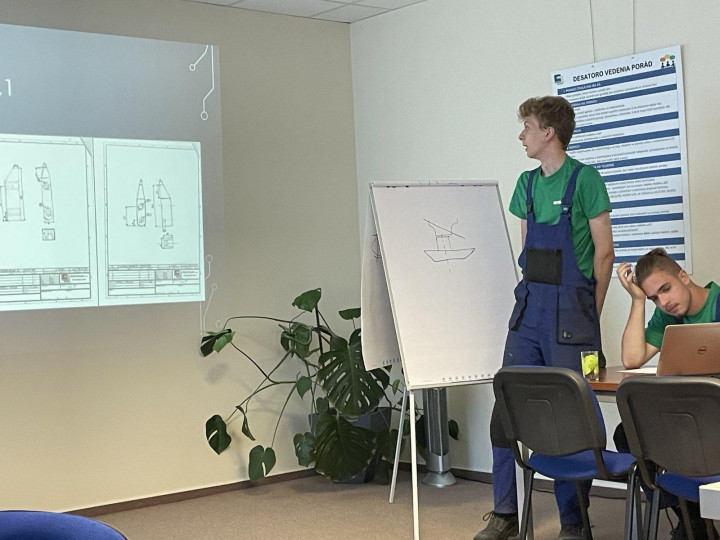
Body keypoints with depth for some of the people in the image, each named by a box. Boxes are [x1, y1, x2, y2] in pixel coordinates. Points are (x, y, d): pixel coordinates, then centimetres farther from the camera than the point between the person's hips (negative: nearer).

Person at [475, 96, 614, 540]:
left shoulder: (584, 179, -7)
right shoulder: (527, 184, 13)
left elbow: (604, 252, -6)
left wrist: (591, 316, -5)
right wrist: (531, 296, 13)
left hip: (570, 312, -6)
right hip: (529, 307, 6)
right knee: (506, 410, 4)